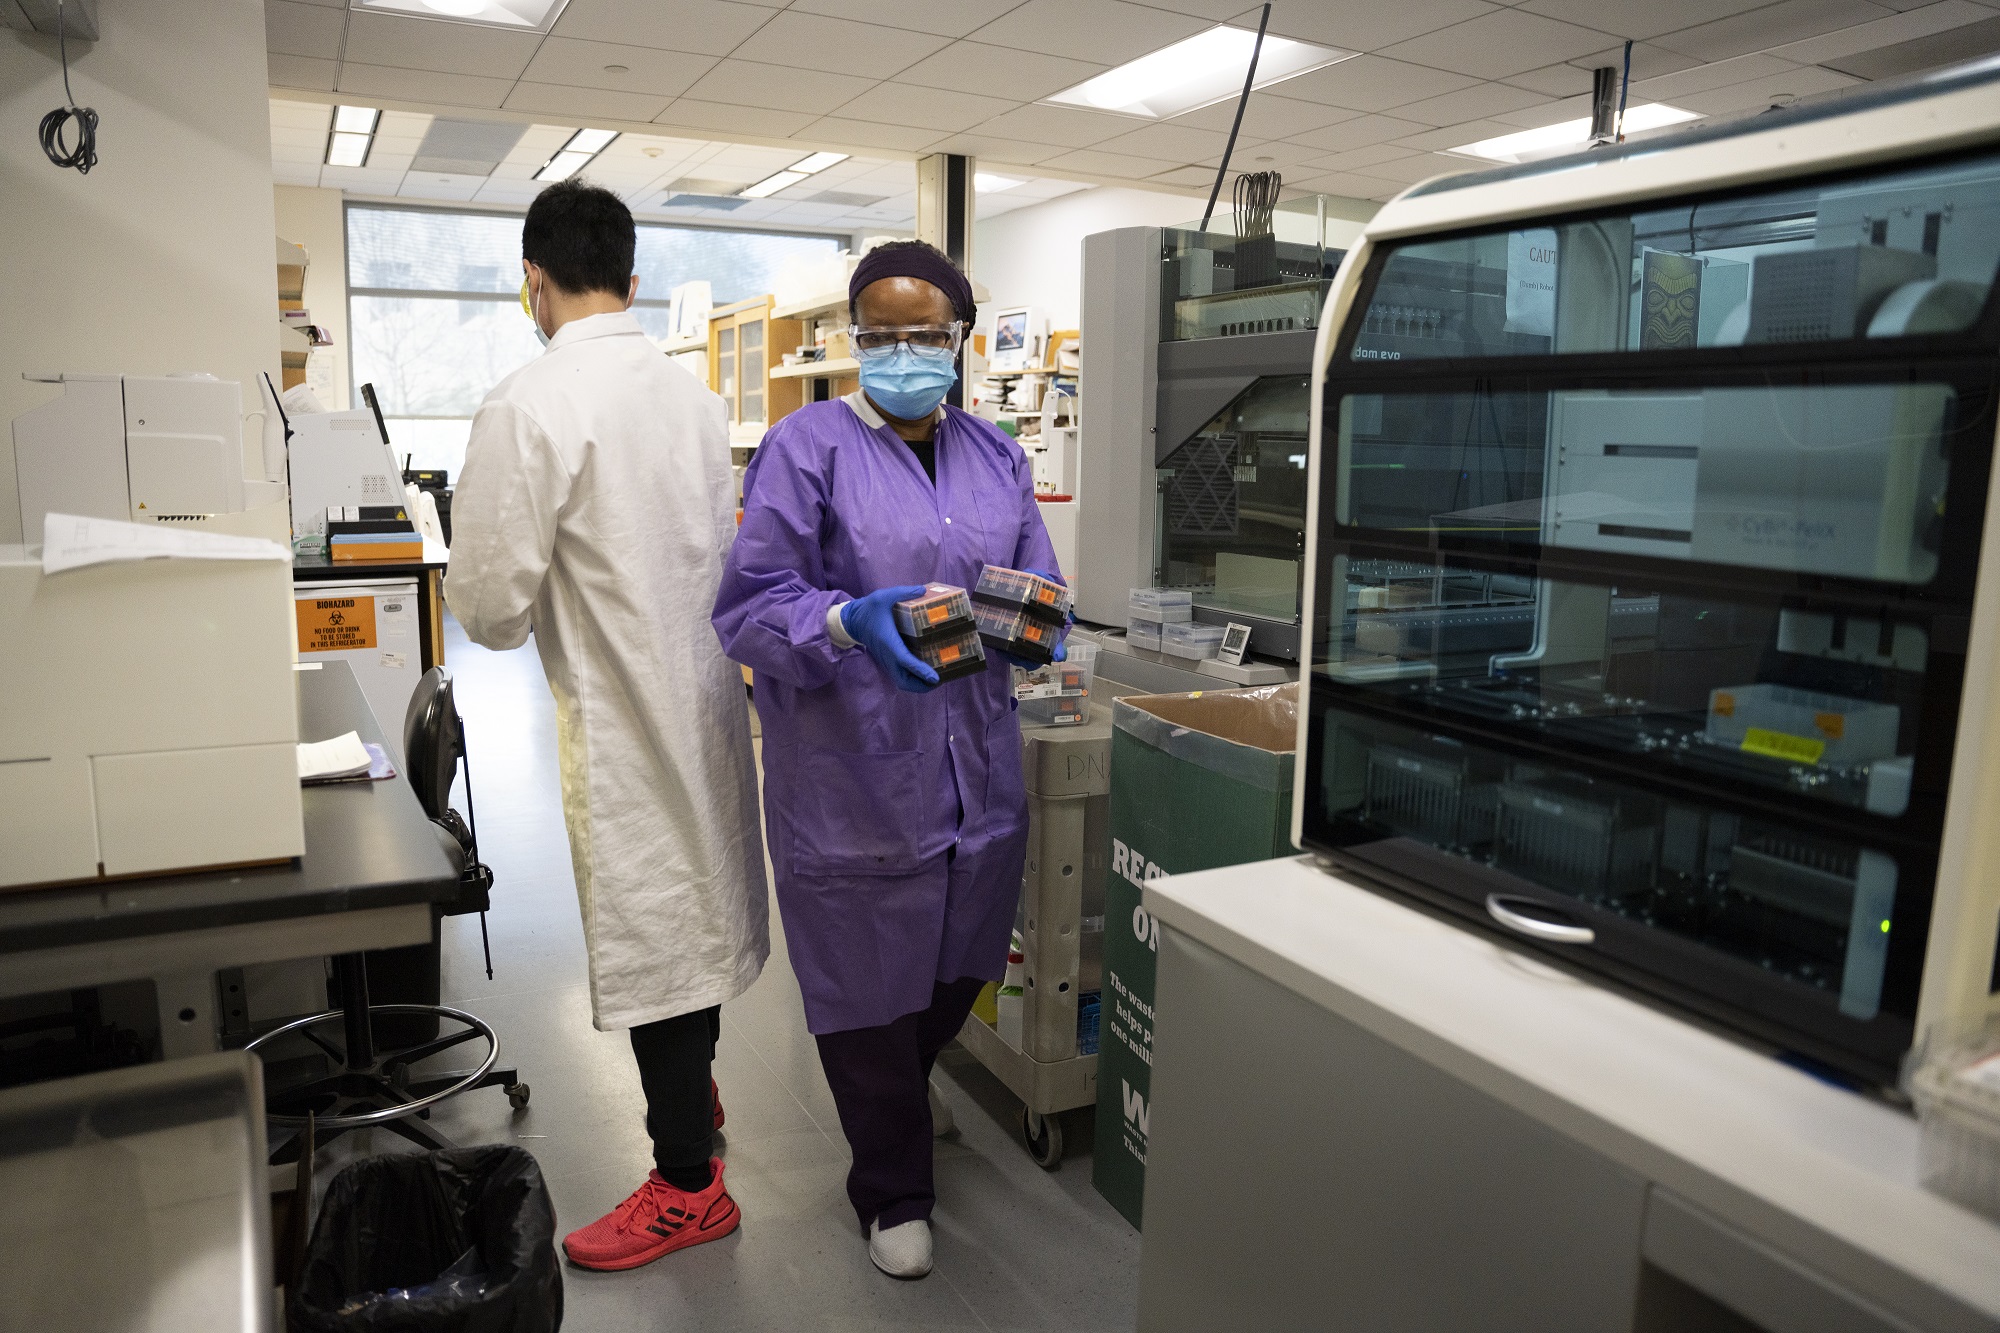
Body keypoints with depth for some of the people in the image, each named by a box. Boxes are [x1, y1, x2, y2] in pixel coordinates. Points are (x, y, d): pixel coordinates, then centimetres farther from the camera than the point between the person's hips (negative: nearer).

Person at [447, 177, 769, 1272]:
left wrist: (485, 601, 6)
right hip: (706, 690, 8)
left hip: (622, 714, -7)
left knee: (649, 924, 4)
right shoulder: (690, 391, 5)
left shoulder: (526, 407, -18)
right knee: (691, 899, 22)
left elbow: (493, 607, -17)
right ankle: (691, 1090, 44)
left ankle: (688, 1184, 19)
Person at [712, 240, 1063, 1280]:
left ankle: (897, 1103, 52)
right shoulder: (806, 447, -6)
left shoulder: (997, 457, 11)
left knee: (957, 972, 20)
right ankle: (892, 1190, 34)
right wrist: (851, 622, -30)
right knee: (871, 990, 10)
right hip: (853, 781, -5)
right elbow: (749, 607, -11)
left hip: (976, 776, 5)